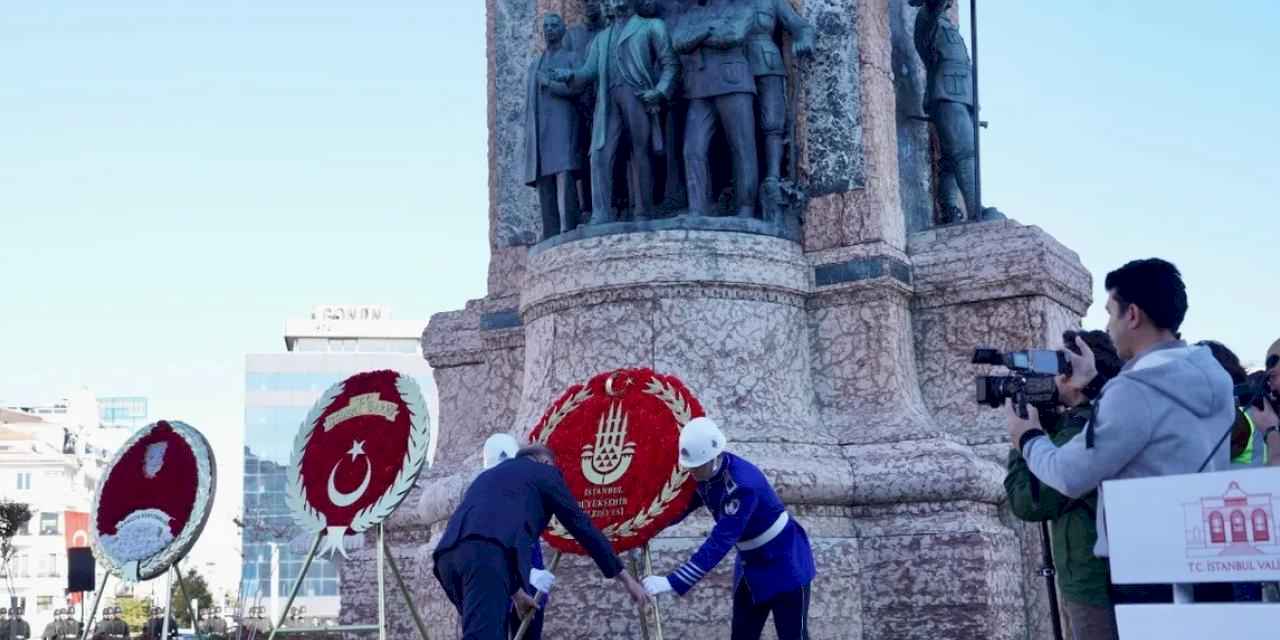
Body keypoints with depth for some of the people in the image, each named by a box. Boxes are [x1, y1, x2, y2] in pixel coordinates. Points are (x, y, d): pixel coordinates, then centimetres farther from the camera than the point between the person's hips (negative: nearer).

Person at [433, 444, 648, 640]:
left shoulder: (489, 476, 41)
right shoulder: (544, 472, 23)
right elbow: (582, 526, 22)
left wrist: (515, 593, 58)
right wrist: (625, 578, 28)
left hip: (448, 553, 7)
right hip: (486, 551, -7)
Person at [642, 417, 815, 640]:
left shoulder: (742, 484, -34)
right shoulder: (704, 475, -9)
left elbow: (720, 542, -38)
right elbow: (681, 506, 7)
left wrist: (673, 582, -41)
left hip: (785, 563, -8)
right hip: (750, 565, 8)